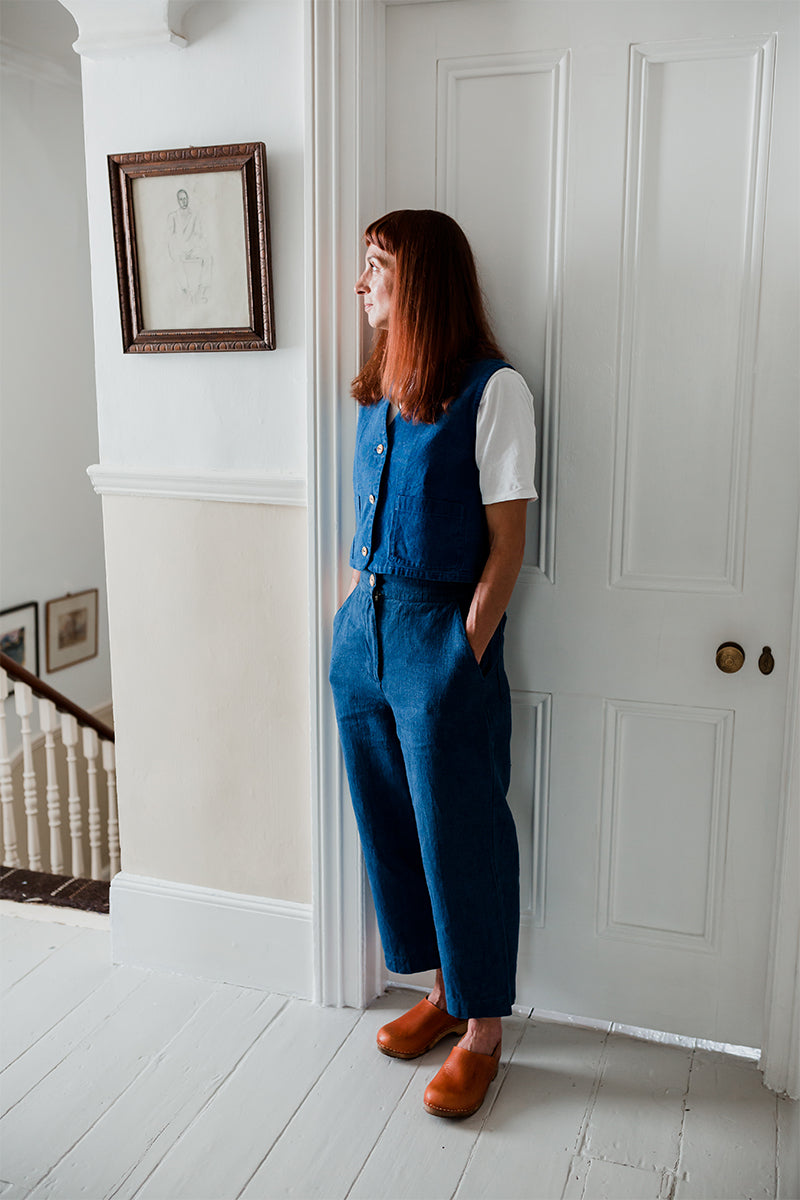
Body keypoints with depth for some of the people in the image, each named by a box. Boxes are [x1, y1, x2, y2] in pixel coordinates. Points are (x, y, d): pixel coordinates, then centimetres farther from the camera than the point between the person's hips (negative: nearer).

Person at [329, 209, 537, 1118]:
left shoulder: (493, 390, -11)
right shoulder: (378, 391, 11)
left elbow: (505, 544, -12)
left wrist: (463, 658, -14)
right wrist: (353, 617, 7)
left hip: (440, 632, -7)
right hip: (365, 627, 8)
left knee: (460, 836, 3)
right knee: (389, 822, 15)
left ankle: (481, 1034, 22)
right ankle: (443, 992, 35)